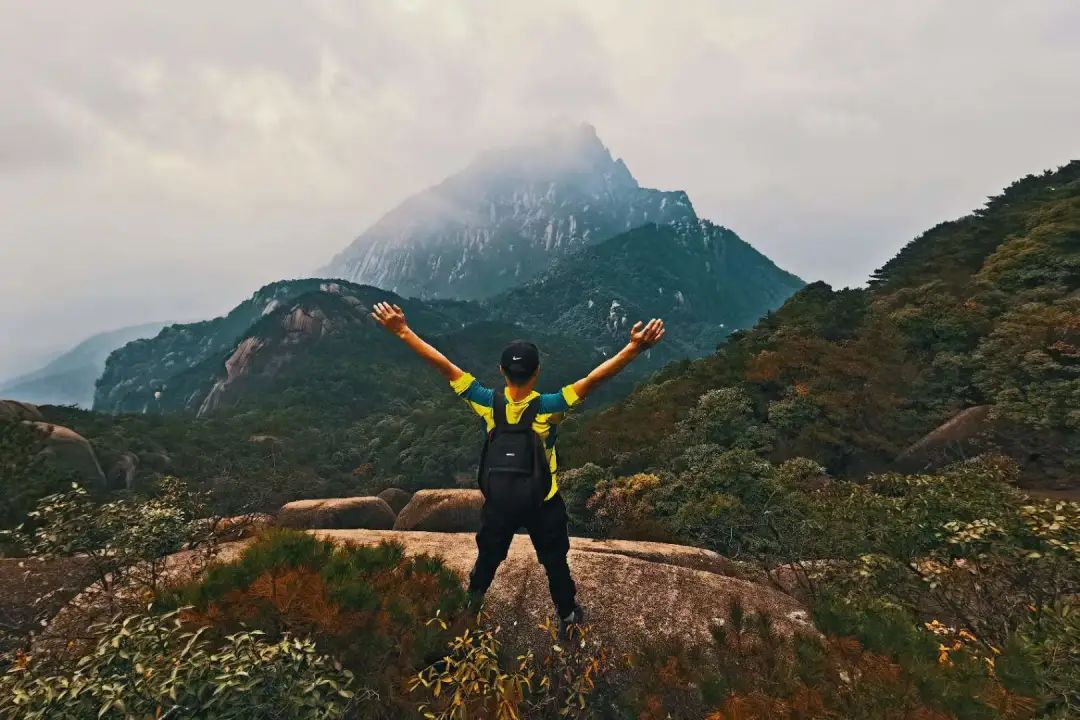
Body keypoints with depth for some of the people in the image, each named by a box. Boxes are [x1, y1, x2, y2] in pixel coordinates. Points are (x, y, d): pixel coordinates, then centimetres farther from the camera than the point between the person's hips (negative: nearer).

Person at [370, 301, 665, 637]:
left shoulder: (489, 403, -19)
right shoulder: (548, 407, -24)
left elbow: (444, 366, -22)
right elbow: (593, 378, -33)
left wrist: (404, 331, -23)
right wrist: (634, 348, -39)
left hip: (498, 502, 2)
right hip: (543, 503, -2)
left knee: (487, 559, 28)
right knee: (555, 562, 23)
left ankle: (469, 607, 50)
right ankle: (567, 616, 42)